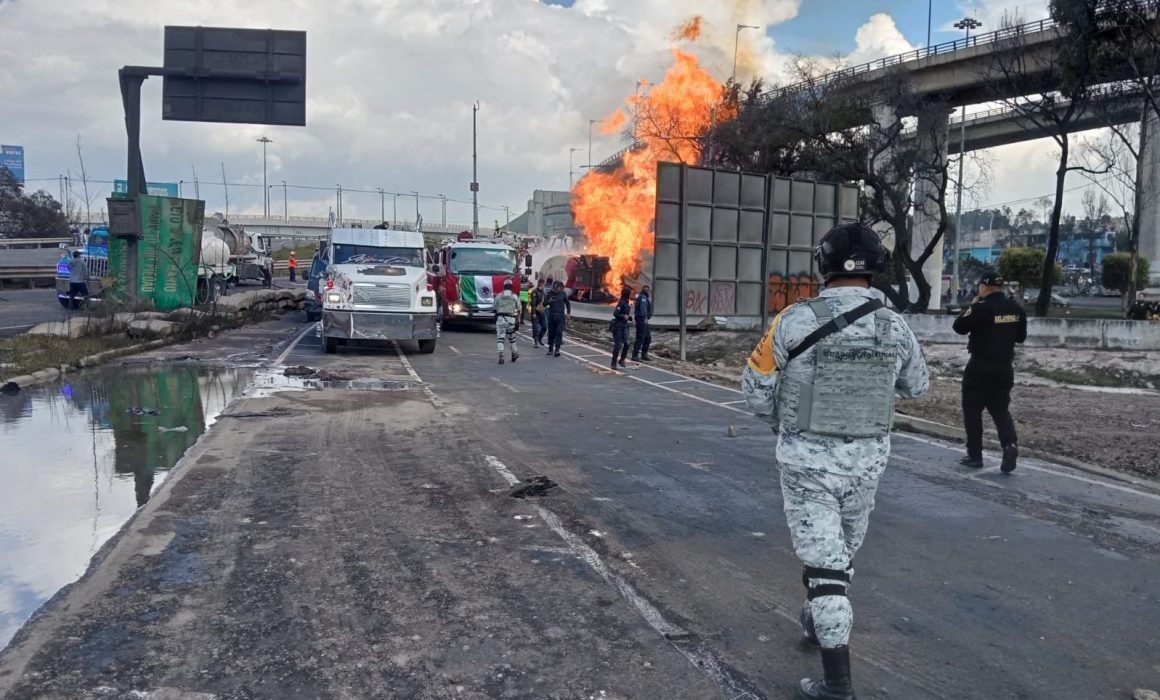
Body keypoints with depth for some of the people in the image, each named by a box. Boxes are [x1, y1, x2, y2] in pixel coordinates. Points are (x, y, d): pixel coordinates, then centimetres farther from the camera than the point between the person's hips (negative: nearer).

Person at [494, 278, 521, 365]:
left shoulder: (498, 296, 4)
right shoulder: (515, 297, 4)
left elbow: (495, 309, 11)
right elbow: (518, 311, 5)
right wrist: (518, 322, 12)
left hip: (500, 319, -1)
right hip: (511, 319, 1)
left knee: (500, 337, -3)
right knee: (511, 338, 17)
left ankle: (501, 355, -16)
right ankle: (514, 354, 30)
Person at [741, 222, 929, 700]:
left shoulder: (796, 320, -16)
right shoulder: (894, 327, -5)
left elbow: (756, 388, -9)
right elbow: (917, 387, 12)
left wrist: (779, 419, 11)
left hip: (807, 460, -4)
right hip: (866, 460, 4)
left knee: (823, 561, 3)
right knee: (841, 552, 24)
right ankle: (817, 624, 46)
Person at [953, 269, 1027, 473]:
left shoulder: (982, 307, -16)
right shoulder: (1016, 308, 5)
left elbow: (959, 327, -10)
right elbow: (1021, 336, 14)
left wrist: (971, 306, 0)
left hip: (980, 366, -6)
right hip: (1005, 366, 6)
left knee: (972, 410, 6)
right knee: (1000, 409, 14)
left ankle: (975, 455, 10)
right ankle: (1010, 444, -10)